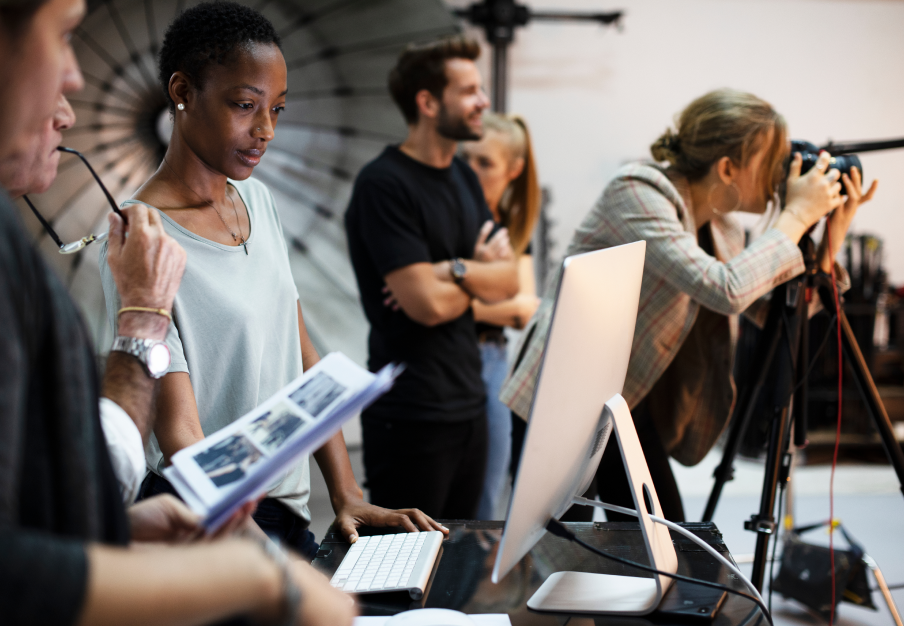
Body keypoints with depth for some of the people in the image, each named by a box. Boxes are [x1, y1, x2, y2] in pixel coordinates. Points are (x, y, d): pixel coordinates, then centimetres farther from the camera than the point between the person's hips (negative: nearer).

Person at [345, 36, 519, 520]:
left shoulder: (464, 179, 12)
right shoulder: (383, 185, -15)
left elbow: (509, 281, 6)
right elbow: (429, 304, -22)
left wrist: (455, 270, -14)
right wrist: (481, 271, -2)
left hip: (469, 403, 8)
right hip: (412, 418, -8)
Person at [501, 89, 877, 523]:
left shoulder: (721, 226, 3)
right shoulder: (637, 193, -21)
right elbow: (725, 289, -34)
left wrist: (829, 244, -4)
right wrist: (796, 216, -22)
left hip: (631, 402, 8)